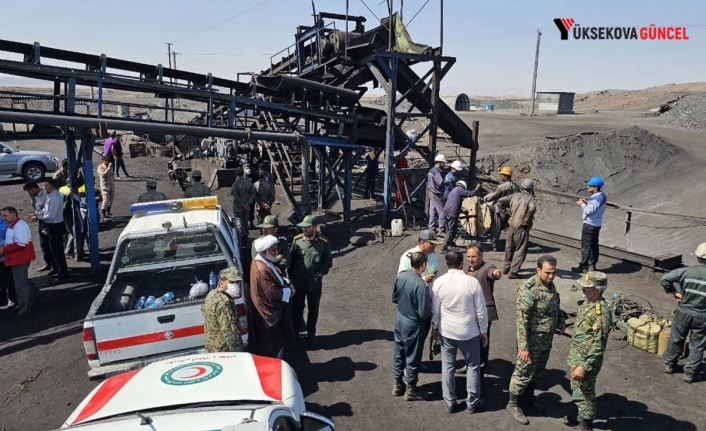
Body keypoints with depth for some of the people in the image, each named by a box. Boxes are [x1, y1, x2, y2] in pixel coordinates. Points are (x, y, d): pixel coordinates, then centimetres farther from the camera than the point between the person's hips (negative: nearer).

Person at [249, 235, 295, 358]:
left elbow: (276, 278, 13)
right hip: (271, 314, -10)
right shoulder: (262, 269, -30)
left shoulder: (263, 261, 1)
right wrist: (289, 291, -14)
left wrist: (286, 282, -5)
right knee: (274, 346, 7)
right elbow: (272, 293, -28)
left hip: (272, 311, 10)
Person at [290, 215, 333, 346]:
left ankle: (311, 333, 35)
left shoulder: (324, 242, -12)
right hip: (299, 282, 1)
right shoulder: (297, 240, -8)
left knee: (313, 309, 16)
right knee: (297, 307, 14)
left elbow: (328, 261, -3)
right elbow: (292, 260, 0)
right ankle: (294, 332, 33)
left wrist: (320, 274, -13)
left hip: (315, 283, 0)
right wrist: (291, 276, -2)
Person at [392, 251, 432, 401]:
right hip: (413, 324, -7)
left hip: (399, 319, 7)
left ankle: (398, 385, 37)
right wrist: (429, 308, -3)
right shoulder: (421, 285, -28)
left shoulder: (400, 276, -8)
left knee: (399, 354, 20)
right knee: (412, 358, 11)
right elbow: (424, 313, -23)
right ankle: (411, 391, 28)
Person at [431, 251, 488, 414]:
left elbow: (435, 310, -2)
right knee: (473, 367, 16)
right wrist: (484, 331, 4)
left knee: (448, 367, 15)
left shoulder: (438, 282, -10)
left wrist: (435, 327, 14)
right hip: (469, 332, -1)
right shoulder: (473, 282, -16)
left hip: (446, 331, 2)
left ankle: (450, 402, 24)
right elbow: (481, 311, -10)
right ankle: (472, 403, 24)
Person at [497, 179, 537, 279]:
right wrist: (527, 219, -13)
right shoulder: (531, 199, -8)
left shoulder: (514, 196, 5)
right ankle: (513, 272, -3)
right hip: (522, 229, -5)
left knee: (509, 248, 21)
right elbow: (532, 208, -29)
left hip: (511, 227, 5)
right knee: (520, 251, 2)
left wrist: (506, 208, 16)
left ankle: (506, 267, 35)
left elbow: (500, 201, 1)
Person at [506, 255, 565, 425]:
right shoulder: (529, 290, -27)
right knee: (524, 372, 5)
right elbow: (522, 320, -26)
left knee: (538, 370, 24)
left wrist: (560, 320, 6)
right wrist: (523, 347, -26)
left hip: (547, 339, 8)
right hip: (532, 340, -8)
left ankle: (529, 394, 46)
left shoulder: (550, 285, 0)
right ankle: (512, 404, 22)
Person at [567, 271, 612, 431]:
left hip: (587, 360, -9)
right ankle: (581, 416, 44)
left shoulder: (601, 311, -27)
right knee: (577, 390, 25)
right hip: (576, 357, 9)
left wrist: (584, 367, -24)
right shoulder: (588, 302, 2)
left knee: (585, 395, 8)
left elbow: (598, 345, -25)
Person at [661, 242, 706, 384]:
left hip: (683, 312, 1)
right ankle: (690, 373, 19)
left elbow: (665, 279, -15)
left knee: (676, 340, 18)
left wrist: (674, 292, -3)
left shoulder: (686, 271, -13)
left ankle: (669, 364, 32)